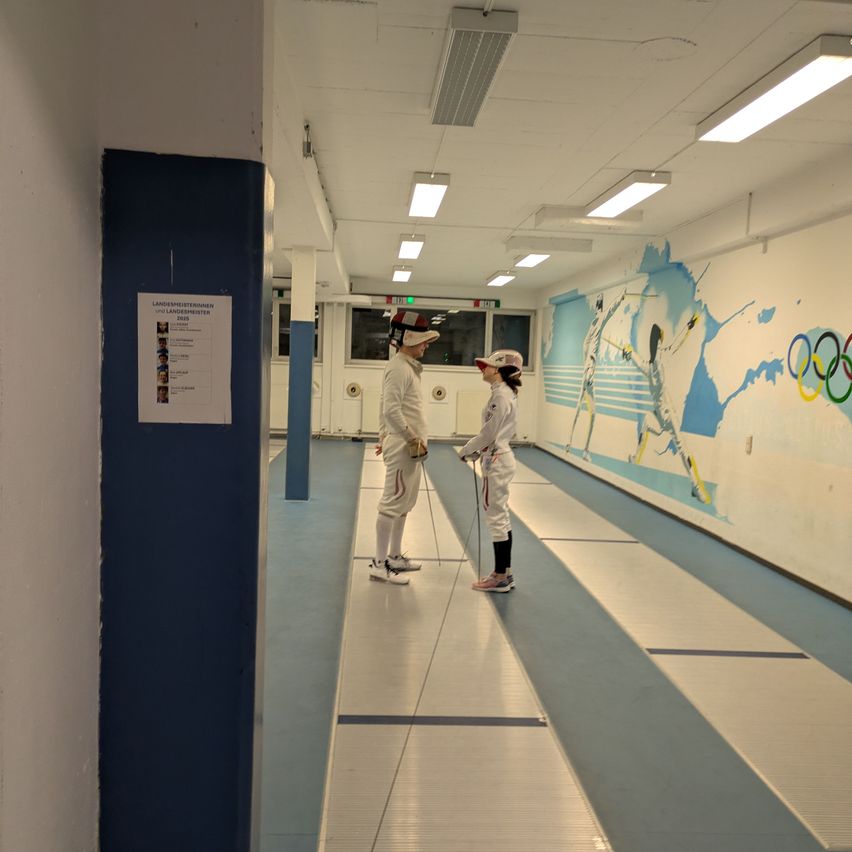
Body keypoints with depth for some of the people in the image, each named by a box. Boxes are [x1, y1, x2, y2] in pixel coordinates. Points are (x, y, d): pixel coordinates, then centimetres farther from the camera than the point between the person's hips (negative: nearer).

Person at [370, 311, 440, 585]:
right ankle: (380, 564, 3)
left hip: (408, 446, 10)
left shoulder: (406, 367, 15)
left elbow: (384, 407, 21)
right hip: (404, 447, -10)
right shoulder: (399, 368, -16)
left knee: (403, 504, 16)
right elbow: (391, 411, -25)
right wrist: (413, 439, -21)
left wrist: (384, 436, 21)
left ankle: (394, 556, 25)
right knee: (392, 505, -4)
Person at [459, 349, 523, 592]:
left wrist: (467, 449, -6)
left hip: (496, 461, -10)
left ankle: (500, 577, 5)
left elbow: (489, 432, -18)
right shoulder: (506, 393, 12)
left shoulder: (501, 395, -17)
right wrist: (478, 451, 12)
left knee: (496, 517, -3)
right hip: (499, 458, 10)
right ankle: (504, 573, 21)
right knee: (501, 517, 14)